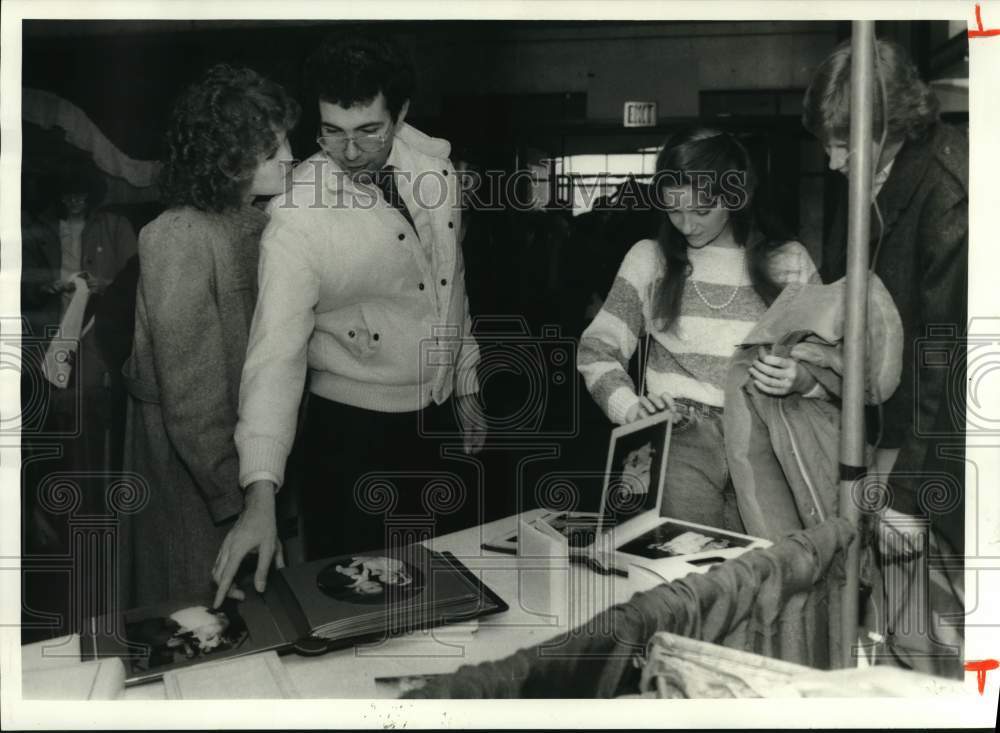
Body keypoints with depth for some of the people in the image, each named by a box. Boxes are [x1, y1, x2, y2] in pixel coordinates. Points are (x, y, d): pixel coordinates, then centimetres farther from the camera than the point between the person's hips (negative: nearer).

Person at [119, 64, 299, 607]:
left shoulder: (259, 224, 3)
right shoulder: (178, 239, -20)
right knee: (200, 605, 12)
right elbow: (189, 392, -21)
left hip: (253, 436, 7)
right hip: (189, 457, -6)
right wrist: (235, 493, -18)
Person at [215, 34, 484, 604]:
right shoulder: (299, 213, -21)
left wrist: (466, 388, 10)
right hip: (352, 429, -5)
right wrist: (261, 495, -35)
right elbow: (277, 349, -27)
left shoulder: (434, 161, -6)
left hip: (441, 413, 5)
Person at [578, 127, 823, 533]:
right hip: (681, 439, -1)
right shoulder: (650, 258, 7)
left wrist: (802, 378, -14)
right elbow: (596, 349, 7)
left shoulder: (789, 262, 8)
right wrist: (627, 405, -11)